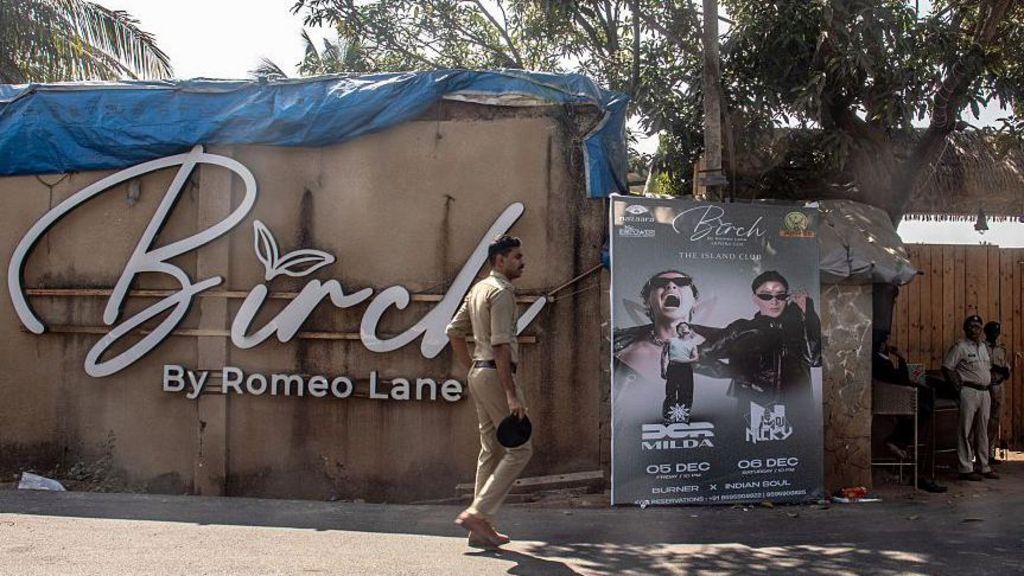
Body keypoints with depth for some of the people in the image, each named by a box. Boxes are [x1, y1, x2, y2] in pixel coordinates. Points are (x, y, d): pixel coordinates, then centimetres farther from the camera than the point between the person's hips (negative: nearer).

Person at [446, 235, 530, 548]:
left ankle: (482, 527, 15)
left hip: (479, 373, 10)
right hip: (497, 374, -10)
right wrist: (512, 394, -22)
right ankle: (478, 512, -7)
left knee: (492, 450, 12)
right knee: (520, 448, -4)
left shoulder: (478, 289, 17)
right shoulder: (502, 291, -12)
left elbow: (454, 331, 21)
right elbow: (501, 345, -20)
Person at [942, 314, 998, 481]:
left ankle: (983, 467, 20)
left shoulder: (983, 347, 16)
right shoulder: (960, 347, -7)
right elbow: (947, 368, -12)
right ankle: (966, 469, -1)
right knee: (966, 431, -4)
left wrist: (989, 383, 14)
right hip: (969, 392, -7)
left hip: (985, 392, 7)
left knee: (982, 431, 12)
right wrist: (959, 386, -14)